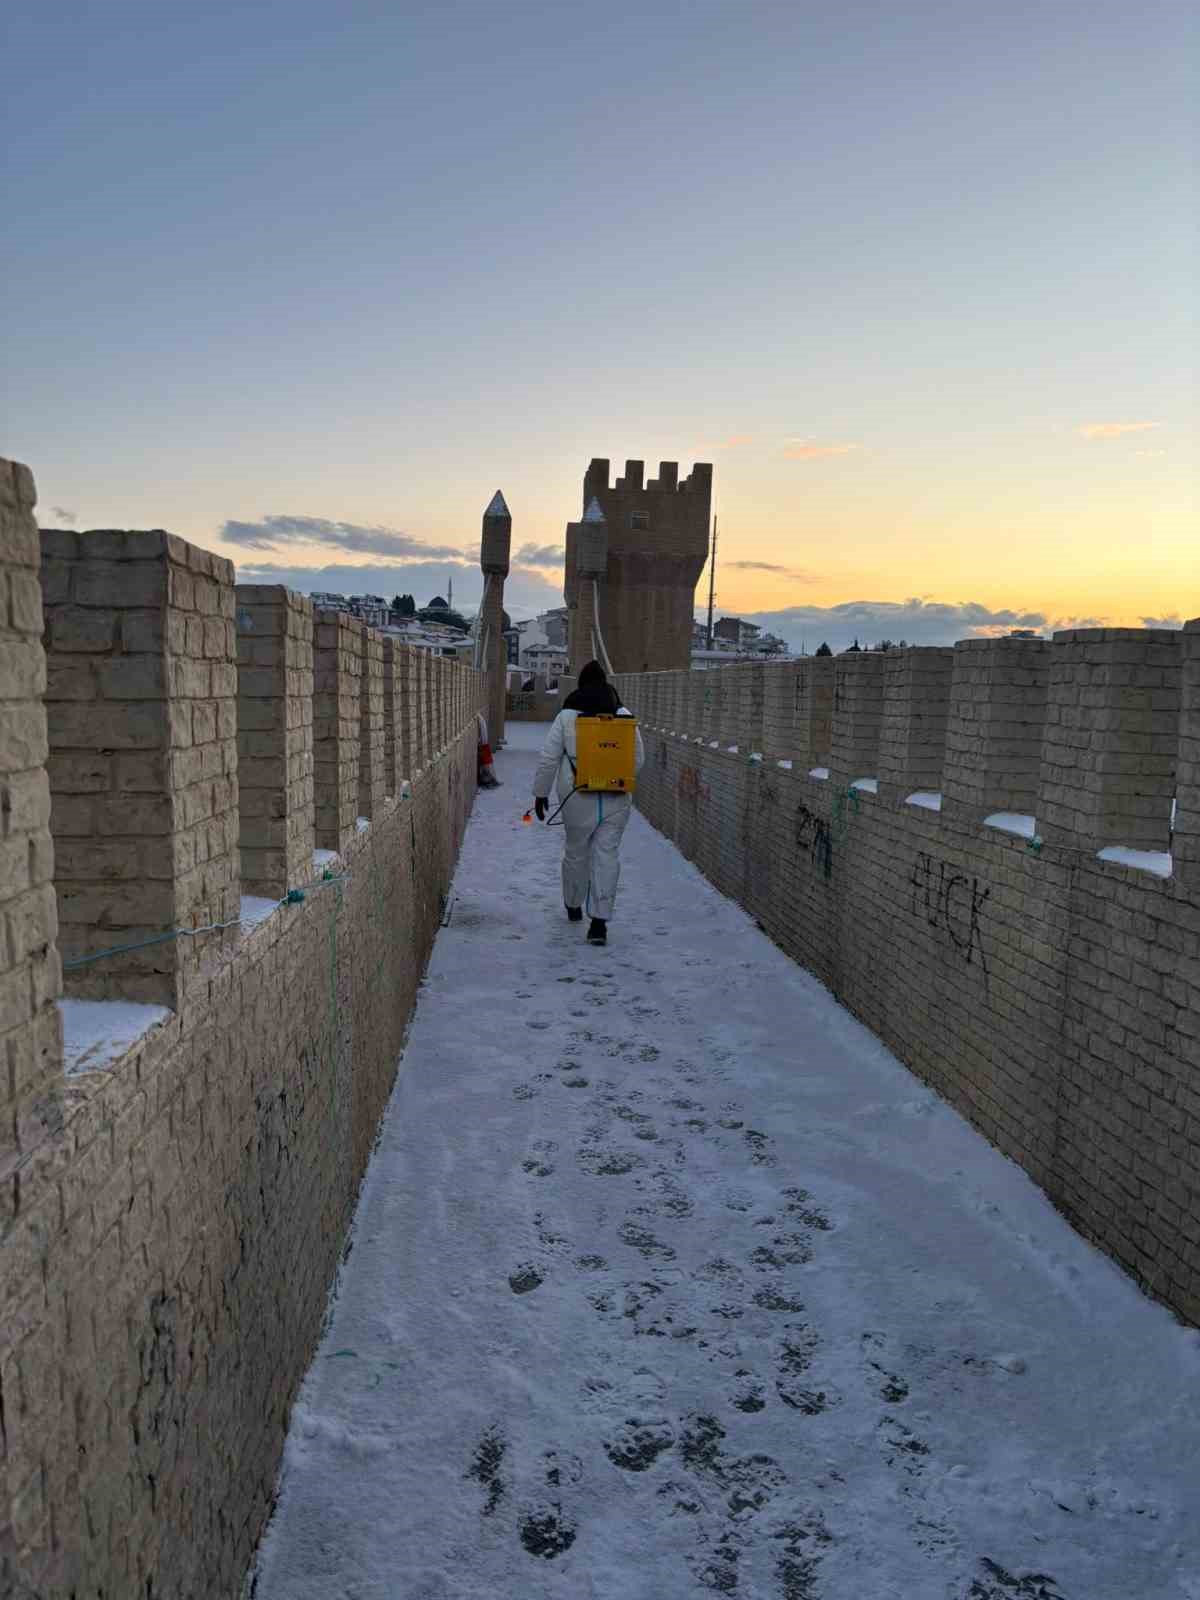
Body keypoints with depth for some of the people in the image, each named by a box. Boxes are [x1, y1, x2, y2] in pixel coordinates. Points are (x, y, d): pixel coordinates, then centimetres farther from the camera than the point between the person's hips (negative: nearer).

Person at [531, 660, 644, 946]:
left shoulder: (566, 717, -3)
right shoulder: (624, 716, 2)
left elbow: (548, 759, -2)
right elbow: (638, 760, 7)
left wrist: (541, 792, 8)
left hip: (578, 798, -1)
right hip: (617, 800, 1)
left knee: (576, 852, 16)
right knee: (607, 855, 2)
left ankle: (574, 906, 35)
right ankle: (599, 921, -4)